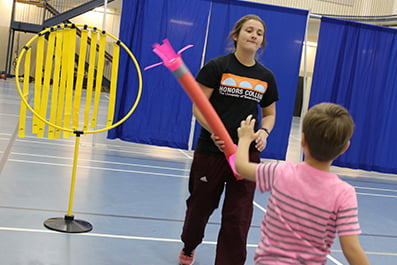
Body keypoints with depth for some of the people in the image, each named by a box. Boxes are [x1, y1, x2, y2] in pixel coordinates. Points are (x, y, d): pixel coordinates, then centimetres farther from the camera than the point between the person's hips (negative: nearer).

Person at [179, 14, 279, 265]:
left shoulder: (266, 77, 7)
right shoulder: (216, 67, -5)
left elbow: (269, 113, 16)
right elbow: (198, 107, -8)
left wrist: (264, 131, -5)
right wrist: (213, 130, -25)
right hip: (210, 151, -2)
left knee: (239, 216, -2)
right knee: (200, 206, 16)